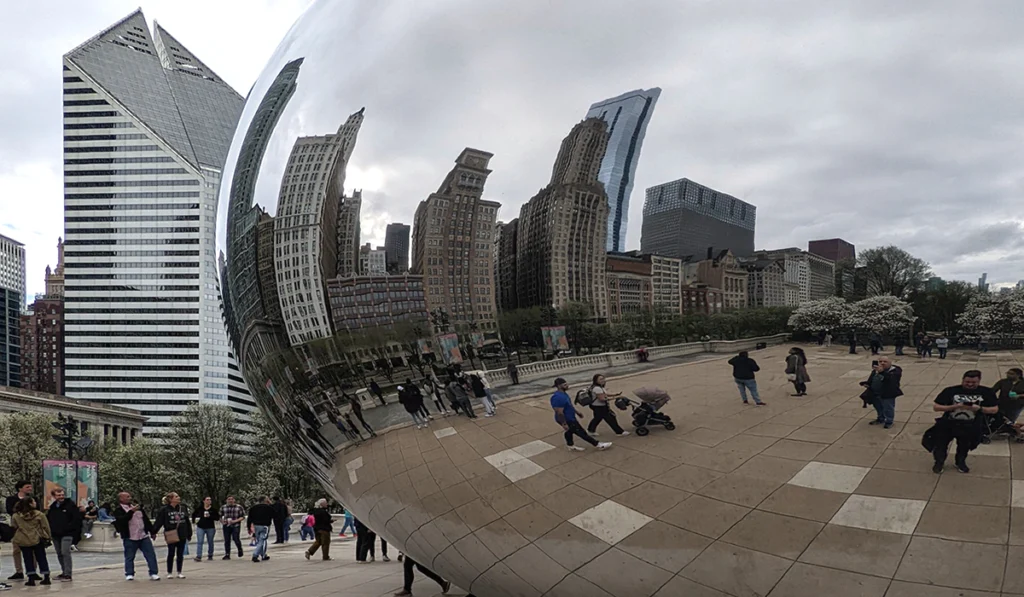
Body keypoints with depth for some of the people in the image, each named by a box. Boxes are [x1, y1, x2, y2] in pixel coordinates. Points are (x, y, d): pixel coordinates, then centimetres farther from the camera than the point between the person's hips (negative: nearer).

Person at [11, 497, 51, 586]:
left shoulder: (16, 516, -3)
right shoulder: (39, 514, -8)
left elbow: (13, 528, 4)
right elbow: (45, 527, -4)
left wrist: (14, 539, 19)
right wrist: (47, 537, 7)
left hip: (23, 542, 1)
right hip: (37, 540, -1)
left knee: (28, 560, 9)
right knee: (41, 559, 9)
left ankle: (31, 579, 6)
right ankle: (46, 578, 11)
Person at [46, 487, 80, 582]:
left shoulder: (70, 504, -6)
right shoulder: (52, 506, 12)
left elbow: (77, 518, -9)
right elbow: (48, 519, 20)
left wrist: (69, 527, -14)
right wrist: (51, 530, 7)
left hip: (67, 534, -6)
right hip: (55, 535, 7)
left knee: (65, 553, -13)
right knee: (59, 554, 12)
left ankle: (68, 574, -11)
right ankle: (64, 572, 23)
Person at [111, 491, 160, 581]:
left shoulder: (136, 506, 16)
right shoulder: (118, 510, -3)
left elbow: (146, 519, 20)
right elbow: (122, 520, -23)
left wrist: (152, 532, 19)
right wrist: (131, 511, -28)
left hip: (144, 536, 5)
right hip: (129, 538, -5)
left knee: (151, 555, 0)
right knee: (129, 557, 4)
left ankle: (153, 573, 4)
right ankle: (129, 574, 20)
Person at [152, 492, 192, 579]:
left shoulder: (183, 509, 6)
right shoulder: (164, 510, -7)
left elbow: (187, 522, 11)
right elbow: (158, 522, -8)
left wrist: (189, 534, 12)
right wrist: (153, 532, -11)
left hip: (182, 535, 4)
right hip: (171, 536, -4)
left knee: (180, 554, 8)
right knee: (171, 554, 5)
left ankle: (179, 572, 17)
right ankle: (169, 573, 17)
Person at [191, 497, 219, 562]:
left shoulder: (214, 509, -2)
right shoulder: (199, 509, 2)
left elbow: (217, 517, -7)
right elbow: (193, 515, 17)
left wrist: (210, 516, -19)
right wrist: (194, 521, 6)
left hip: (210, 528, 0)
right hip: (200, 527, 0)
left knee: (210, 542, 9)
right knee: (199, 542, -8)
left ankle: (210, 555, 23)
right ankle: (198, 556, -10)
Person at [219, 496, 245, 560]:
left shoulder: (239, 507, 0)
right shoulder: (223, 507, 9)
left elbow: (243, 517, -1)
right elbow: (220, 516, 19)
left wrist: (235, 521, -14)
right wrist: (222, 521, -1)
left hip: (236, 526, -3)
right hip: (226, 526, 3)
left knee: (236, 539, -11)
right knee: (227, 540, 0)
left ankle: (240, 549, 16)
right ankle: (227, 555, 8)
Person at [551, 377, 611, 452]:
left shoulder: (563, 393, 1)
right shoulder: (558, 397, -32)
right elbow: (559, 413, -30)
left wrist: (577, 412, 24)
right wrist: (564, 424, -26)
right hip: (567, 420, -9)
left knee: (570, 431, 24)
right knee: (581, 433, 3)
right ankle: (598, 445, 13)